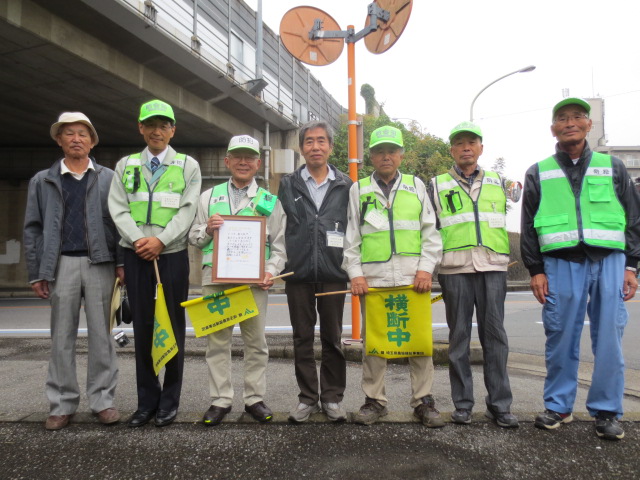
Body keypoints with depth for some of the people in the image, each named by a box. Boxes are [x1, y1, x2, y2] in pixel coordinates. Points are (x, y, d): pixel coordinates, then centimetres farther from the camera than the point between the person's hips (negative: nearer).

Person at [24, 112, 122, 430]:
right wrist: (36, 273, 2)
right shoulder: (42, 181, 12)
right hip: (61, 264, 1)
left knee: (101, 335, 3)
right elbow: (33, 228, 9)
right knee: (62, 337, 5)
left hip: (99, 263, -1)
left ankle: (102, 400, 11)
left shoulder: (108, 178, 9)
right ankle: (62, 404, 14)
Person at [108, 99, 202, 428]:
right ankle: (146, 401, 18)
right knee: (142, 328, 6)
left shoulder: (188, 166, 5)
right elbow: (118, 208, 2)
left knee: (173, 327, 4)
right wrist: (138, 240, -13)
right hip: (136, 256, 2)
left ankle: (169, 402, 16)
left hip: (172, 255, -2)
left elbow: (188, 211, -4)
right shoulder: (126, 165, 12)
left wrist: (160, 241, -15)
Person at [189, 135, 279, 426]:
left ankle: (255, 399, 18)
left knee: (256, 341, 5)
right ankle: (220, 400, 16)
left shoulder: (269, 200, 10)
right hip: (215, 278, 1)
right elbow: (193, 238, 15)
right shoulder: (209, 197, 14)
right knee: (217, 341, 5)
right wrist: (207, 230, -6)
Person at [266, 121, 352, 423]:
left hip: (334, 274, -1)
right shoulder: (288, 186, 8)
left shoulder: (345, 187, 7)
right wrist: (272, 267, -4)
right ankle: (307, 398, 20)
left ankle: (332, 397, 20)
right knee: (302, 338, 8)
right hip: (298, 274, 1)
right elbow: (279, 236, 7)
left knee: (332, 339, 7)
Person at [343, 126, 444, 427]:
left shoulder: (416, 186, 13)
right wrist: (355, 272, -2)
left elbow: (431, 232, 9)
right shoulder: (358, 190, 12)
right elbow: (351, 236, 10)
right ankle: (374, 400, 17)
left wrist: (425, 268, -3)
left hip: (413, 277, 0)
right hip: (373, 278, 0)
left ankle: (423, 401, 14)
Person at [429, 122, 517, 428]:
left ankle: (499, 405, 9)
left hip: (493, 266, 1)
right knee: (459, 336, 3)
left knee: (494, 335, 1)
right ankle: (462, 404, 11)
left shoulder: (499, 183, 17)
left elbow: (514, 222, 19)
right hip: (455, 268, -1)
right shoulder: (437, 185, 12)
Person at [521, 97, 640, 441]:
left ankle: (606, 410, 13)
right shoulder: (538, 173, 11)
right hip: (561, 264, 0)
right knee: (561, 338, 2)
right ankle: (558, 406, 16)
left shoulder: (612, 167, 14)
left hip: (609, 261, 1)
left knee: (609, 338, 0)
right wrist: (535, 270, 1)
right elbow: (528, 226, 8)